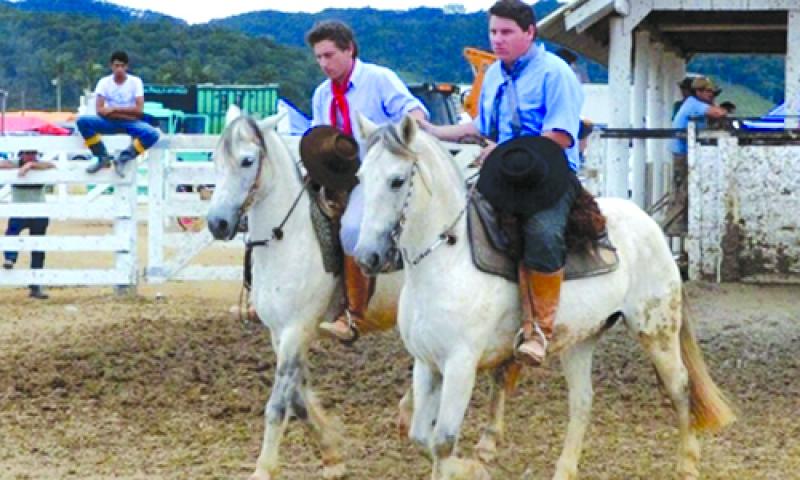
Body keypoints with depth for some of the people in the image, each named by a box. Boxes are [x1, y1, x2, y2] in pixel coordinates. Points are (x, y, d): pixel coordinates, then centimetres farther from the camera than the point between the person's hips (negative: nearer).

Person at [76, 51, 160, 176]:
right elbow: (100, 110, -12)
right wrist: (128, 113, -17)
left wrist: (115, 109, -13)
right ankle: (103, 157, -11)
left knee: (152, 134, -32)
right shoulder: (104, 82, -2)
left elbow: (139, 110, -11)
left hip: (130, 123, -1)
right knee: (82, 121, -26)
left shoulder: (135, 81, -3)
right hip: (110, 122, 1)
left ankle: (123, 158, -14)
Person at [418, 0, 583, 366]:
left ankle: (540, 329, -23)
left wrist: (507, 149, -17)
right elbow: (483, 128, 34)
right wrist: (435, 132, 28)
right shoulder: (494, 75, 20)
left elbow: (561, 136, -13)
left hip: (551, 174, -8)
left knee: (542, 233, -34)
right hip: (503, 175, 8)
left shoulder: (554, 72, -4)